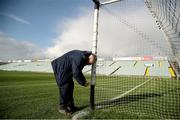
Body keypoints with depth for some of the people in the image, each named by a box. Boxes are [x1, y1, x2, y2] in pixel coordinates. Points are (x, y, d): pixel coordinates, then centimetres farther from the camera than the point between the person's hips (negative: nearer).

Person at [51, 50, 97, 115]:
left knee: (70, 86, 9)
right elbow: (76, 73, -29)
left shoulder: (83, 58, 2)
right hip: (60, 69, -10)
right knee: (64, 87, -10)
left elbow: (78, 71, 13)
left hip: (66, 70, 10)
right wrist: (83, 83, -20)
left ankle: (70, 106, 17)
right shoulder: (78, 58, -28)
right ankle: (62, 107, 2)